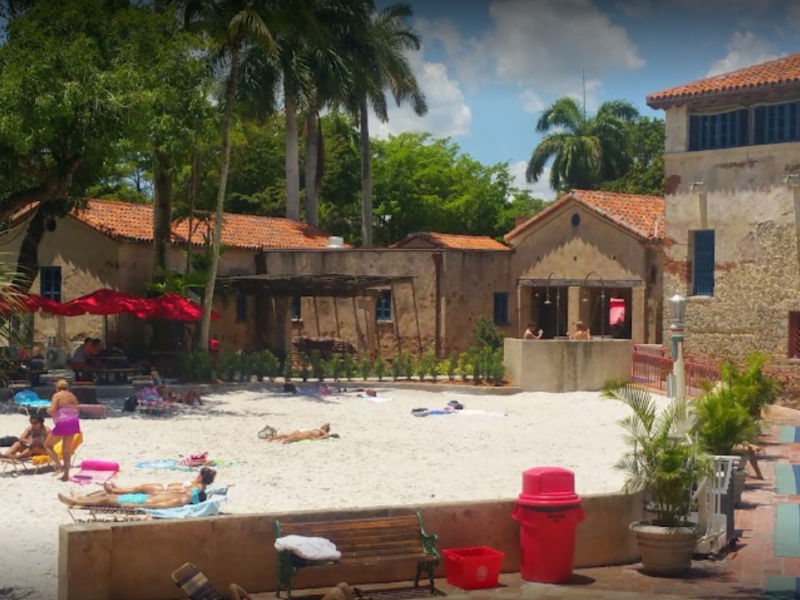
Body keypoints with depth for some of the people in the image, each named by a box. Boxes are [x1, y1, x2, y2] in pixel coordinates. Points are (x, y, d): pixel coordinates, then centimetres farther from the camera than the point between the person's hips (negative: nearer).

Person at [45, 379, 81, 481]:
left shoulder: (57, 395, -7)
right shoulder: (72, 396, 14)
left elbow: (52, 410, -18)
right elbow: (76, 411, 13)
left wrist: (48, 410, 3)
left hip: (63, 424, -7)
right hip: (74, 423, 7)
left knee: (48, 445, 9)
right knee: (67, 450, 16)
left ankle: (59, 466, -4)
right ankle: (66, 474, 15)